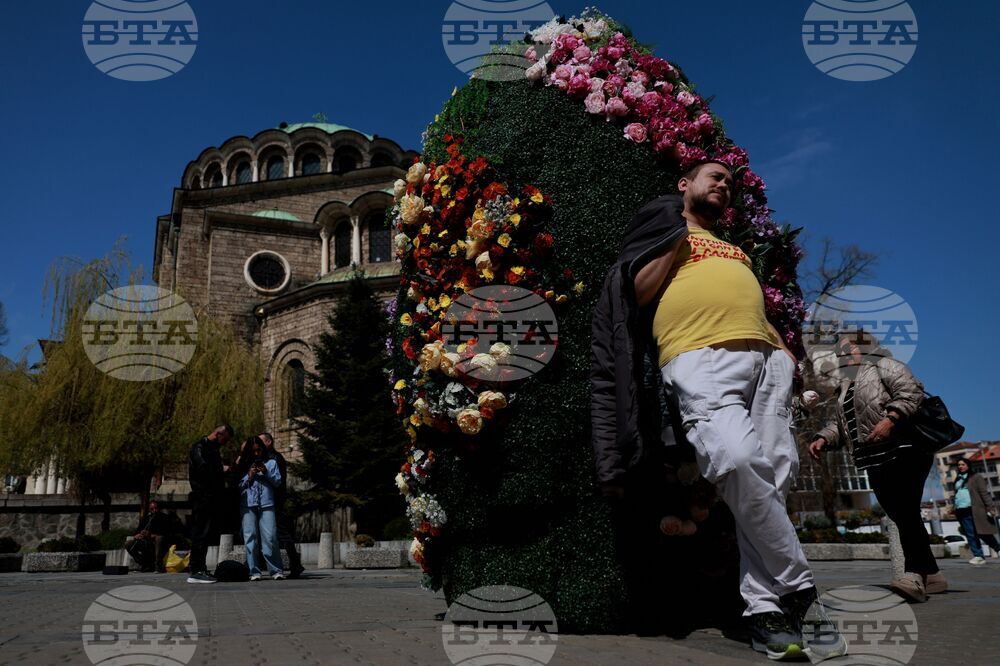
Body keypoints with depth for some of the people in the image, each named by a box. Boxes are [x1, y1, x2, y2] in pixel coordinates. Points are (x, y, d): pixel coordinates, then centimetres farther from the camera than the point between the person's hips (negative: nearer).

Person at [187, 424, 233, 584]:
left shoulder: (214, 450, 22)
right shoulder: (199, 447, -7)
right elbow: (203, 468, -22)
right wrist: (222, 469, -12)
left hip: (212, 497, 9)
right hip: (202, 497, -9)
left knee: (206, 533, 10)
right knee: (200, 533, -9)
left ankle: (201, 569, 14)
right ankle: (196, 572, -8)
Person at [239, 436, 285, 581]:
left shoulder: (271, 463, 15)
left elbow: (278, 481, 6)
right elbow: (239, 485, 10)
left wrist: (266, 472, -7)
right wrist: (249, 476, -5)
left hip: (266, 505, -1)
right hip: (248, 505, 1)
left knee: (270, 537, -8)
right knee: (250, 537, -2)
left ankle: (275, 570, -4)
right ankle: (254, 571, 2)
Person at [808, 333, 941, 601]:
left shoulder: (883, 365, 5)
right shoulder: (845, 388, 27)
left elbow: (911, 391, -10)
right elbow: (839, 423, 21)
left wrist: (890, 420, -25)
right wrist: (823, 439, 1)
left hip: (904, 450, -8)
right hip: (877, 459, 8)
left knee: (906, 511, -22)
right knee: (901, 516, 4)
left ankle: (915, 575, -33)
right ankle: (931, 574, 11)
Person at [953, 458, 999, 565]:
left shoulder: (976, 478, 3)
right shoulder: (957, 480, 20)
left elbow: (985, 493, -4)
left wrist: (990, 508, -13)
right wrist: (955, 510, 16)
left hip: (975, 511, -5)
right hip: (962, 511, 5)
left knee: (983, 533, -5)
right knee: (971, 535, 0)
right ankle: (978, 556, 1)